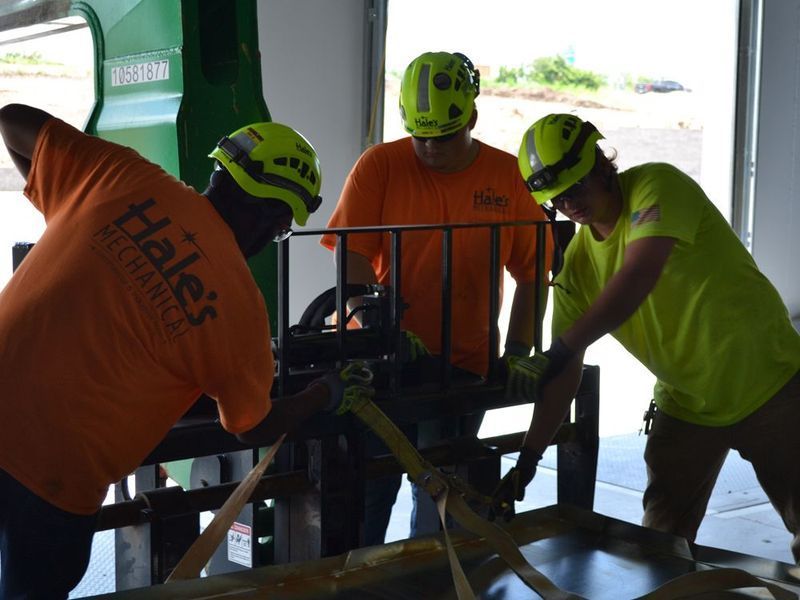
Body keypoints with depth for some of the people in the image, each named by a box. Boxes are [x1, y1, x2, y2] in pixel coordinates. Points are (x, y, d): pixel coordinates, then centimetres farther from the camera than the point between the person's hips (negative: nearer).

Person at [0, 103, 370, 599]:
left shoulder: (127, 178, -2)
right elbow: (257, 428, 7)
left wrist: (71, 206, 23)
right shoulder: (240, 302, -8)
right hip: (53, 471, -4)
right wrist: (324, 395, 26)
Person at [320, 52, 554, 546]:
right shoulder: (379, 165, -2)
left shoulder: (509, 176, 1)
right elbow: (353, 257, -5)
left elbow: (532, 274, 5)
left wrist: (517, 353, -2)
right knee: (369, 488, 3)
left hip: (463, 365, 1)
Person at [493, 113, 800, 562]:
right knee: (660, 543, 6)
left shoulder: (657, 186, -17)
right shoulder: (576, 262, -2)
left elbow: (637, 279, -33)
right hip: (687, 403, 5)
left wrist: (561, 349, -36)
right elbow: (567, 373, -3)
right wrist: (528, 459, -9)